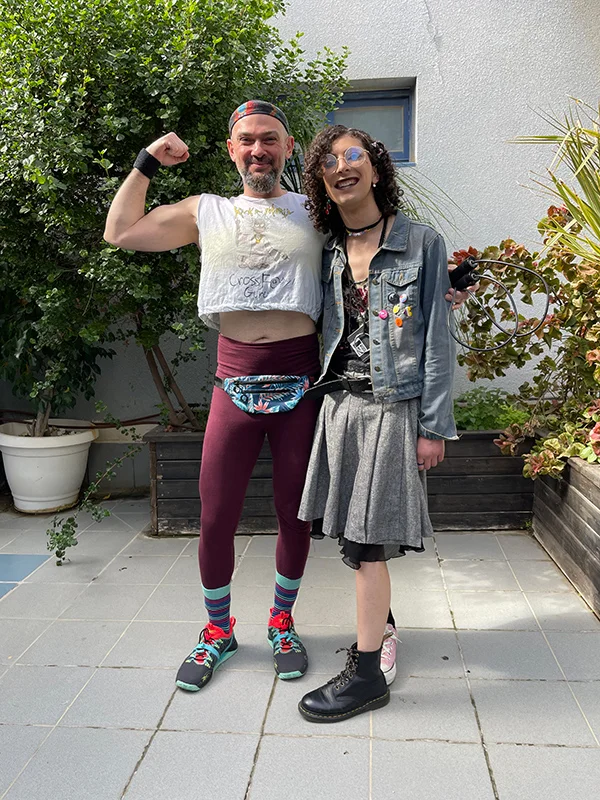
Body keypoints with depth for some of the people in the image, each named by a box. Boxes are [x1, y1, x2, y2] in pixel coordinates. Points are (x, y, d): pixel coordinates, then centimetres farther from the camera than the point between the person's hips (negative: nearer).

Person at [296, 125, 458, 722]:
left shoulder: (421, 244, -2)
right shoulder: (327, 253, 11)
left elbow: (437, 339, -4)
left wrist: (434, 426, -8)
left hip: (391, 408, -5)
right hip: (338, 403, 5)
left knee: (365, 539, -4)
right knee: (351, 531, 11)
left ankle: (366, 673, 10)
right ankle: (380, 617, 37)